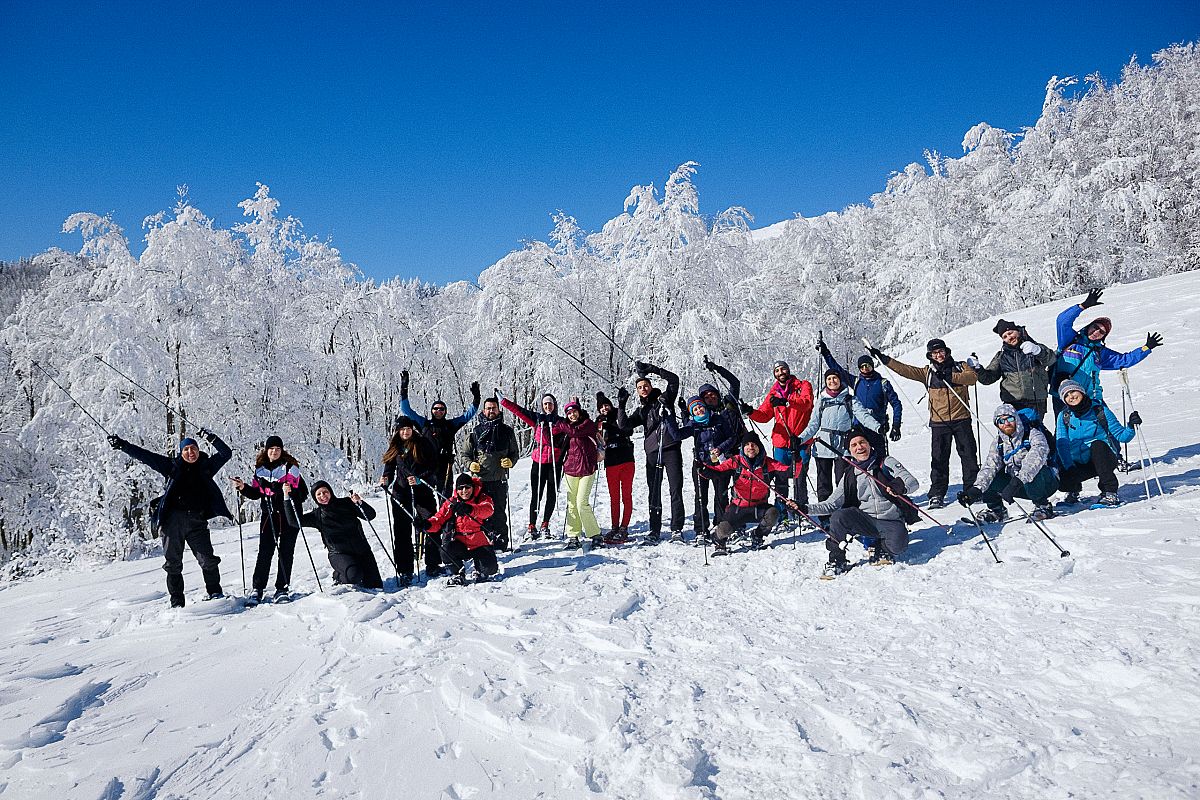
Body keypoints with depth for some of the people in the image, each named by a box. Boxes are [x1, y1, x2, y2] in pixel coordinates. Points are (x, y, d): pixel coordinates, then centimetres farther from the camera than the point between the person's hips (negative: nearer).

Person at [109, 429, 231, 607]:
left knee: (208, 560, -5)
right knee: (173, 563, 5)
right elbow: (144, 456, 8)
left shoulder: (206, 465, 11)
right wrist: (121, 445, 4)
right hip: (173, 520, 0)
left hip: (197, 521, 0)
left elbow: (226, 453, 10)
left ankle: (215, 593, 10)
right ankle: (176, 602, 13)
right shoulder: (173, 466, 9)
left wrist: (211, 438, -1)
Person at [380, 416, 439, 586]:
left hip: (422, 492, -2)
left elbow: (433, 467, -4)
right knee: (402, 533, 0)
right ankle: (405, 572, 7)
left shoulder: (424, 444, -1)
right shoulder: (394, 447, 10)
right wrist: (385, 480, -5)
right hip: (401, 494, 2)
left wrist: (419, 479, -18)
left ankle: (432, 566, 15)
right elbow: (389, 468, 16)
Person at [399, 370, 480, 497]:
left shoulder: (450, 425, 15)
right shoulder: (424, 424, 14)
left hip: (444, 469, 1)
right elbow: (406, 410, 14)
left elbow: (468, 414, 19)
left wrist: (475, 398, 9)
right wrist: (404, 390, 10)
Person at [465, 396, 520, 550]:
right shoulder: (475, 430, 8)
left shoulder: (507, 430, 9)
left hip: (500, 479, 0)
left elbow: (515, 452, 16)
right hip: (480, 479, 0)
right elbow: (467, 454, 14)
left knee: (499, 512, 1)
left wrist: (510, 461, -4)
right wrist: (471, 465, -4)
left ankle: (501, 542, 7)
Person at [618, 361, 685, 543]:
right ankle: (654, 531, 10)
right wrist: (621, 406, -6)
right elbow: (625, 424, 5)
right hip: (652, 453, 4)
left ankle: (677, 530, -3)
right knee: (654, 493, 5)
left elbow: (674, 379, -4)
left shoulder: (664, 398, 8)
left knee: (676, 491, -5)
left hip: (671, 449, -4)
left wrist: (650, 369, -7)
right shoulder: (641, 410, 16)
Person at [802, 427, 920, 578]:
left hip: (892, 522, -2)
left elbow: (912, 482, -9)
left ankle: (880, 547, 5)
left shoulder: (887, 462, 1)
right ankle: (837, 561, -8)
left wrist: (901, 487, -34)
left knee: (897, 546, -32)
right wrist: (806, 509, -9)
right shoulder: (850, 476, 9)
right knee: (838, 516, -26)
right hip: (866, 521, 2)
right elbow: (832, 504, 7)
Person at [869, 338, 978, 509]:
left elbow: (973, 377, -13)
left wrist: (950, 377, -24)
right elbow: (905, 370, 4)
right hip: (939, 421, 1)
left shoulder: (961, 367, 6)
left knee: (968, 455, 2)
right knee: (939, 459, 0)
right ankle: (937, 494, 5)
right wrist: (883, 358, -3)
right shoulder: (927, 372, 9)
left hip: (961, 419, -1)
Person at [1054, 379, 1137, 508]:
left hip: (1104, 458, -1)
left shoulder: (1100, 410, -4)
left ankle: (1110, 492, -28)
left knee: (1097, 445, -34)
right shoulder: (1064, 416, 0)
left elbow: (1121, 435, -4)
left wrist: (1131, 426, -26)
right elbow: (1062, 444, -10)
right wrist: (1069, 467, -24)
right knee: (1062, 481, -28)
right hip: (1079, 464, 1)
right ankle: (1074, 489, 12)